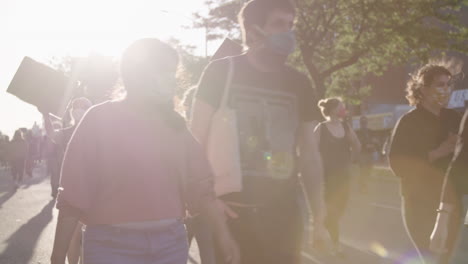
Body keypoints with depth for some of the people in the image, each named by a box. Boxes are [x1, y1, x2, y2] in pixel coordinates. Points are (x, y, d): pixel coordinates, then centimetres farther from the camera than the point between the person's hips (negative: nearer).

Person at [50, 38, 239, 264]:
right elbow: (74, 193, -5)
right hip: (113, 245, -4)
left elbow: (199, 183, 4)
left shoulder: (174, 124, 9)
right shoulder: (101, 119, -2)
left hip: (171, 243, 4)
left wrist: (222, 234, -6)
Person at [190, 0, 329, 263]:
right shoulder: (222, 72, -2)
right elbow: (195, 140, -2)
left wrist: (320, 218, 6)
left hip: (283, 214, 3)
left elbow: (309, 154, 11)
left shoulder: (298, 83, 9)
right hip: (230, 211, -3)